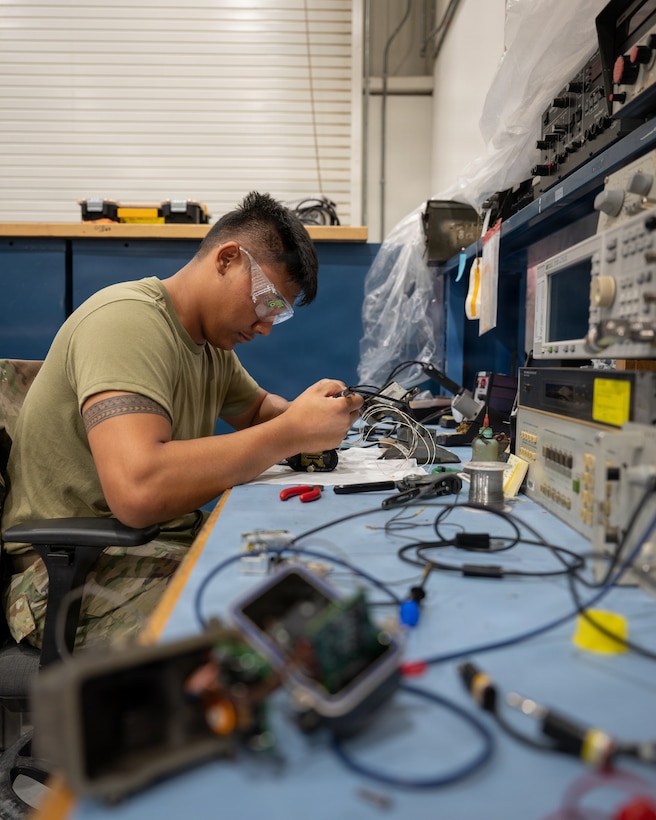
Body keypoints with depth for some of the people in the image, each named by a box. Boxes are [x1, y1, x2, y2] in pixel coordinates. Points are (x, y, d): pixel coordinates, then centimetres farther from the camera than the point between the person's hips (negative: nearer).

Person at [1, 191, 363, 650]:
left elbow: (258, 408, 24)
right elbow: (138, 490, -35)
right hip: (72, 571, -8)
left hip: (172, 543, 9)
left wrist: (311, 415, -1)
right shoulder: (128, 320, -21)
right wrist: (292, 432, -26)